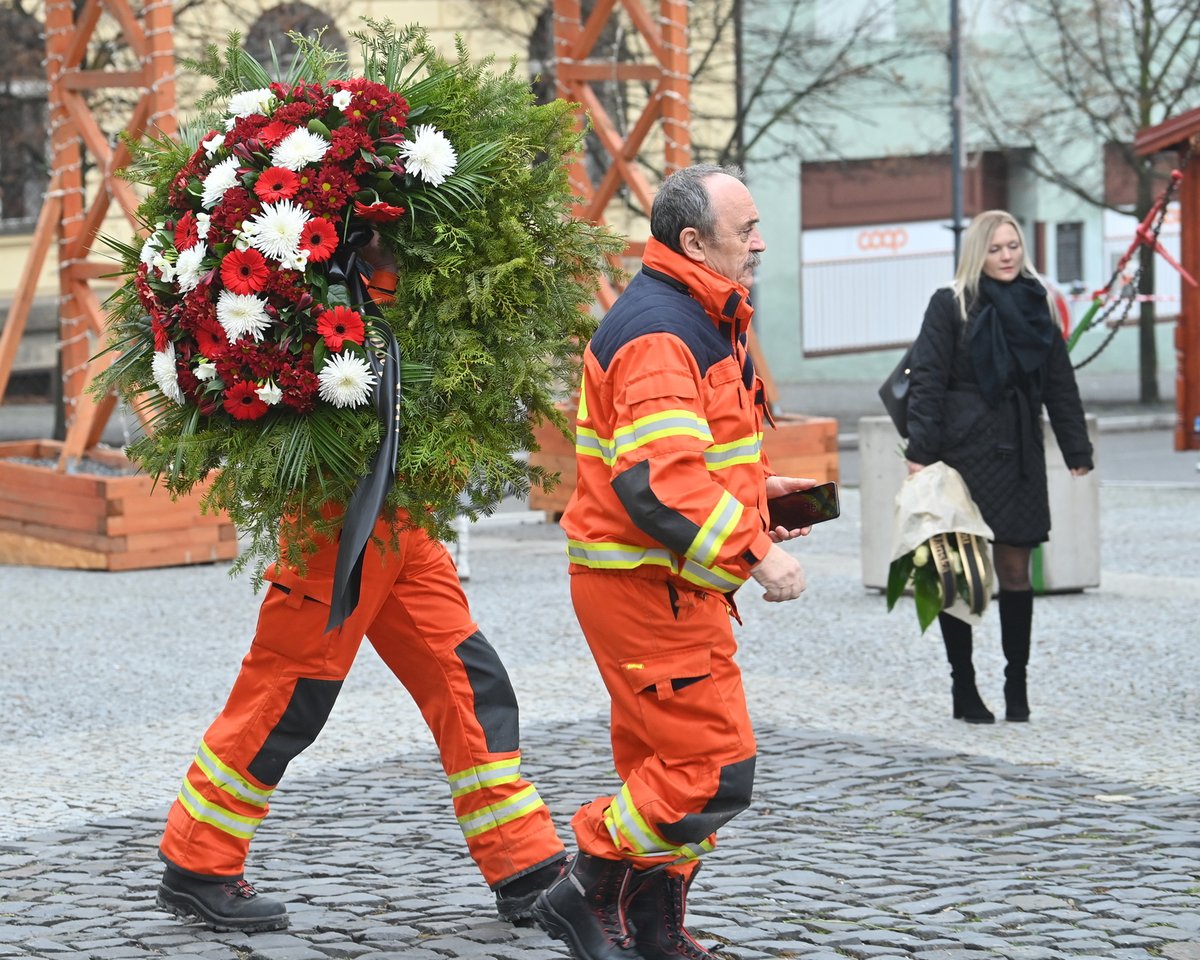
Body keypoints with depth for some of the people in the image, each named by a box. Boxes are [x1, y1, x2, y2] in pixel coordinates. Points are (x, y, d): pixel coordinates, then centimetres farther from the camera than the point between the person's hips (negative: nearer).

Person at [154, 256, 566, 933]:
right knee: (285, 701, 0)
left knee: (474, 686, 5)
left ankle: (530, 874, 9)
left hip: (402, 529, 9)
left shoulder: (400, 280, 12)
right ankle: (194, 870, 15)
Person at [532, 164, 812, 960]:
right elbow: (657, 481, -30)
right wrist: (754, 550, -27)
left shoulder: (699, 321, 16)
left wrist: (755, 490, 15)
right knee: (715, 767, -11)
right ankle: (589, 891, 1)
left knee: (667, 760, 16)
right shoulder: (657, 334, -20)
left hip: (674, 582, 11)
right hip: (646, 585, -11)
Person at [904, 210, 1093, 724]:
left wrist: (1077, 451, 9)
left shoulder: (1036, 306, 11)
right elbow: (927, 379, -6)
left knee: (1015, 569, 4)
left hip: (1019, 455, 4)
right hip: (963, 453, -3)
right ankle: (964, 689, 8)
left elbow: (1060, 385, 13)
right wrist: (920, 450, -14)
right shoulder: (950, 305, -2)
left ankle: (1017, 685, 11)